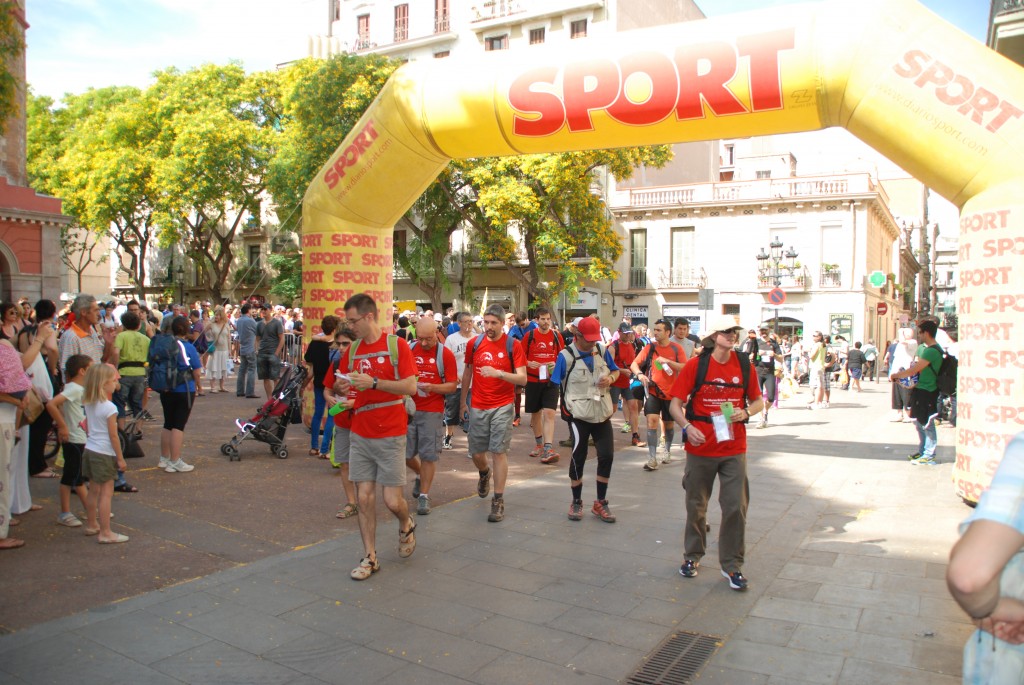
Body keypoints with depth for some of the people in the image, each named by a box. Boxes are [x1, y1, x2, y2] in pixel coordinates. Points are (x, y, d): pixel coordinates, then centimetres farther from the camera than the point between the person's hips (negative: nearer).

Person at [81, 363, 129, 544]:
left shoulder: (88, 404, 4)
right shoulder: (109, 408, -18)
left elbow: (87, 429, 14)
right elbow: (113, 436, -15)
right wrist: (120, 459, -9)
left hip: (89, 450, 8)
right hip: (104, 454, -8)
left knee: (94, 490, 20)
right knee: (106, 493, -3)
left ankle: (91, 525, 33)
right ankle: (105, 533, -1)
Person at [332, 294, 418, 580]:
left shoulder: (397, 345, -8)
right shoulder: (352, 350, 8)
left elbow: (411, 387, -15)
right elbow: (339, 387, 14)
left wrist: (374, 382, -23)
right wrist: (340, 387, -9)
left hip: (390, 436, -4)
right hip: (360, 435, 4)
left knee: (392, 500, -1)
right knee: (364, 497, 4)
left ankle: (406, 526, 32)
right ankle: (369, 557, 17)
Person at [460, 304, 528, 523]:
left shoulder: (513, 345, -7)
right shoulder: (474, 343, 2)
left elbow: (522, 378, -12)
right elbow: (467, 373, 14)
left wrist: (498, 373, -27)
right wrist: (463, 401, 16)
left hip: (502, 406, -3)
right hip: (478, 406, 3)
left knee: (499, 451, -4)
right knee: (476, 453, 9)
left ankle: (498, 500, 7)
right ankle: (485, 474, 45)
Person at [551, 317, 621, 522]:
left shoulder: (602, 352, 4)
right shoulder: (566, 356, -8)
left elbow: (615, 371, 17)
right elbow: (556, 385, -4)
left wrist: (611, 378, -6)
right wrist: (565, 407, -8)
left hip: (602, 413, 4)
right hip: (579, 415, -4)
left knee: (607, 456, 4)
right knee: (578, 458, 5)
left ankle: (600, 503, 20)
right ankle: (576, 502, 23)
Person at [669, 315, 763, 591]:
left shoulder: (744, 366, 1)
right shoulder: (696, 365, -7)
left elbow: (757, 401, 13)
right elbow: (675, 404, -7)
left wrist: (746, 413, -9)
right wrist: (687, 427, -24)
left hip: (734, 448, 2)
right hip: (701, 447, -1)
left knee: (736, 506, 0)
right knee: (696, 505, 13)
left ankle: (731, 564, 17)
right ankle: (692, 556, 32)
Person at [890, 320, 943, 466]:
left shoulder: (932, 351, -21)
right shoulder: (922, 348, 11)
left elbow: (913, 370, -23)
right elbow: (914, 365, 21)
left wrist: (895, 375, -10)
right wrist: (899, 376, 5)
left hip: (926, 392, -10)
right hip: (919, 389, 10)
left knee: (927, 424, -2)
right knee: (918, 421, 17)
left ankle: (929, 456, 6)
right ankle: (922, 451, 28)